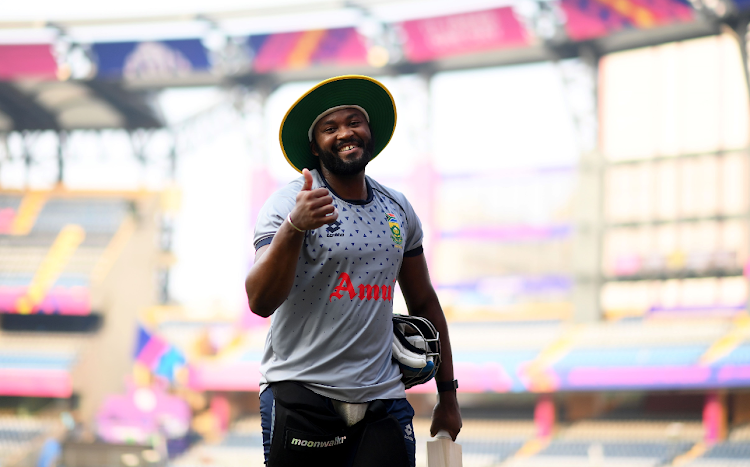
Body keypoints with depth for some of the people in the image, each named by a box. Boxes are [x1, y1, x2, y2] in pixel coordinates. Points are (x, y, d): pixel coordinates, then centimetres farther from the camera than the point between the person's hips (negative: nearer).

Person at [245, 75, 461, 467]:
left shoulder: (398, 210, 11)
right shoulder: (289, 204, -5)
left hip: (382, 400, 4)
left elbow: (424, 305, 20)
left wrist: (448, 395, 20)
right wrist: (294, 228, -34)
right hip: (301, 392, -4)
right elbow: (260, 301, -19)